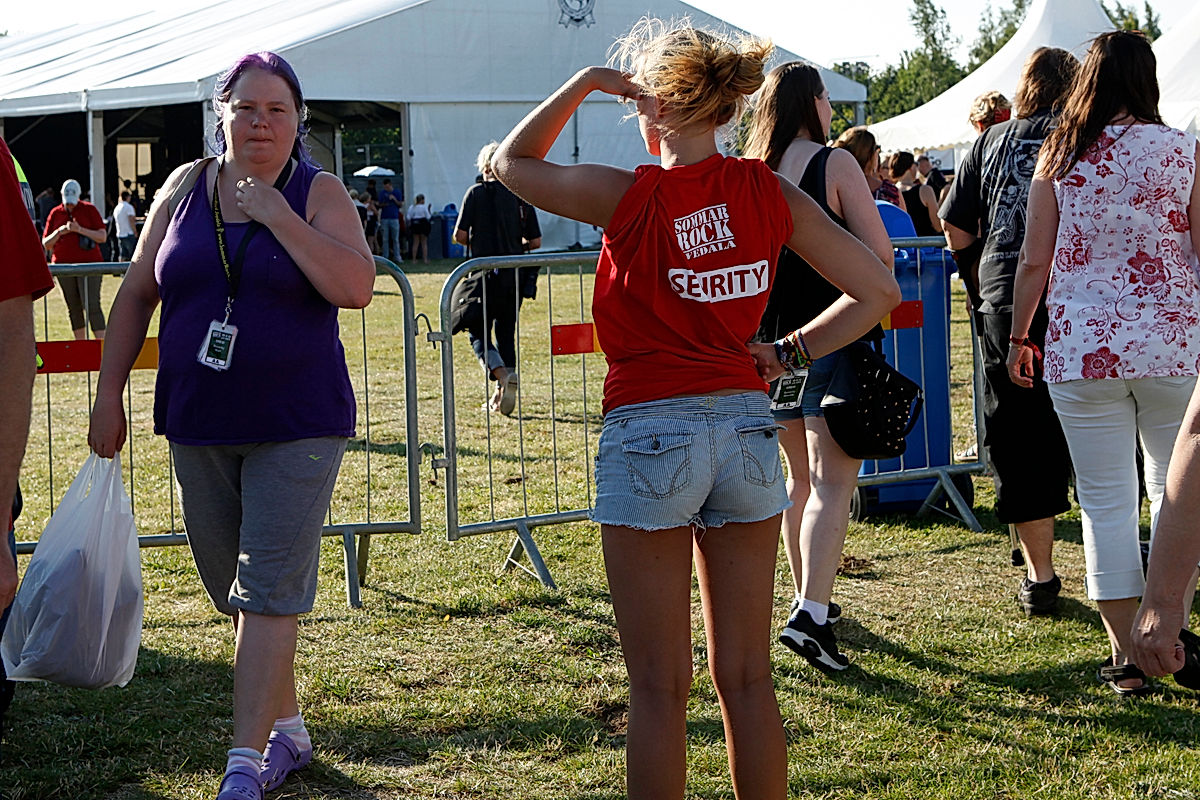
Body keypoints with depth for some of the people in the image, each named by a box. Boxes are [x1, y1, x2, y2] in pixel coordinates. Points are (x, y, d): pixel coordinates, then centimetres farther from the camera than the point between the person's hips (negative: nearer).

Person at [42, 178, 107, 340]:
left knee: (92, 306, -13)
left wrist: (80, 229, -14)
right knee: (74, 308, 6)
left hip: (89, 264, -3)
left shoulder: (89, 210, 4)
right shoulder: (55, 213, 11)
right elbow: (46, 244, 11)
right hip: (64, 265, 4)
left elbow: (102, 237, -2)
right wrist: (59, 232, -7)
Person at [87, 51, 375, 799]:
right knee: (236, 591, 11)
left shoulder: (318, 194, -3)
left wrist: (277, 216, -18)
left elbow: (356, 287, -18)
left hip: (296, 427, -4)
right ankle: (288, 730, 27)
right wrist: (109, 393, 8)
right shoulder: (184, 189, 6)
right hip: (199, 427, 4)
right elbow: (137, 294, 11)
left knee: (268, 591, -10)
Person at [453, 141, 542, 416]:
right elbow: (535, 242, 5)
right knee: (506, 332, 13)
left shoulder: (476, 192, -4)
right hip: (516, 277, 4)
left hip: (486, 276, -4)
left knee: (479, 333, 4)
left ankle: (501, 373, -23)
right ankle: (504, 394, 8)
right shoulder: (521, 196, 5)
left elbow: (460, 235, -8)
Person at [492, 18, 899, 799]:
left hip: (649, 435, -4)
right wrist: (786, 353, 6)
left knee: (660, 685, 2)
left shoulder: (626, 197, -9)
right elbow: (876, 290, 3)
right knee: (747, 677, 10)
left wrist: (587, 83, 8)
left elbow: (513, 162, 8)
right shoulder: (770, 193, 1)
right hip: (745, 430, 4)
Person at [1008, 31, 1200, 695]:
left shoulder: (1059, 158, 0)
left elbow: (1033, 262, 1)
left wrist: (1017, 337, 14)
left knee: (1107, 501, 5)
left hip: (1082, 347, 0)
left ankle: (1126, 657, 6)